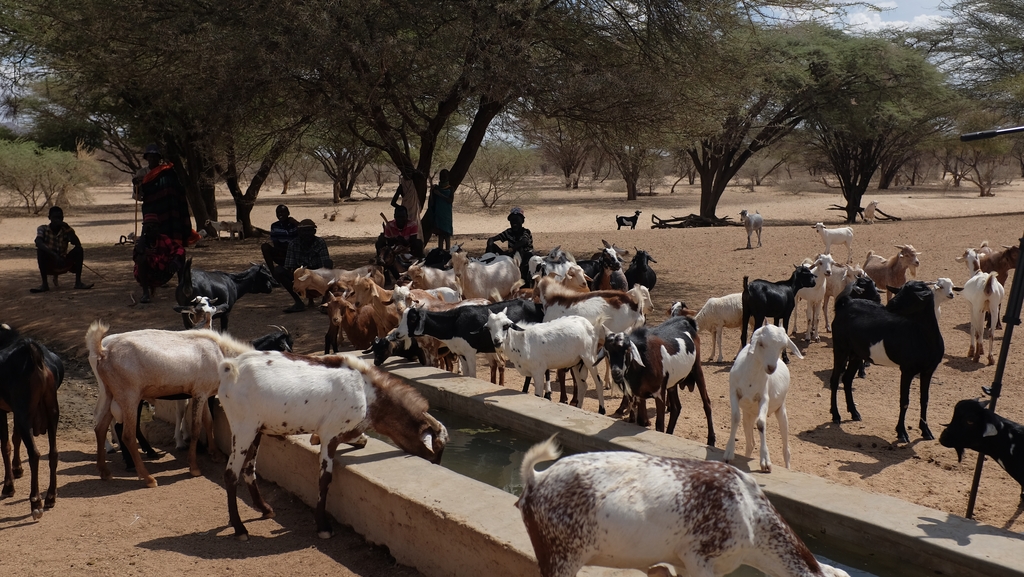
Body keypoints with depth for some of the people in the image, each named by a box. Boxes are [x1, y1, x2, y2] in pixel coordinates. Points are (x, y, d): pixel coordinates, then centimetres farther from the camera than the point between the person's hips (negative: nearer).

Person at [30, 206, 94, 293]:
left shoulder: (66, 230, -3)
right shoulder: (43, 229, -9)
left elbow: (77, 244, -21)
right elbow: (38, 243, -31)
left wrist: (67, 227, -25)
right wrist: (54, 255, -45)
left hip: (63, 264, 2)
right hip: (48, 265, -2)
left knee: (79, 250, -19)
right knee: (41, 250, -30)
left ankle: (78, 282, -18)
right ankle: (44, 284, -25)